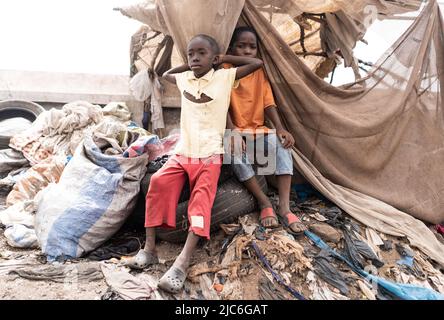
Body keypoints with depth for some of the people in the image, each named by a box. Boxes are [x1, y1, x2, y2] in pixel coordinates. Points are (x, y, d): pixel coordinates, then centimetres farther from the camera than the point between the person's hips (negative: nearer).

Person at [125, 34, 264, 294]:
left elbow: (257, 63, 3)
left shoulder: (225, 77, 3)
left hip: (210, 155, -3)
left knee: (202, 196, -27)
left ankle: (183, 262, -35)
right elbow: (165, 74, 37)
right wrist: (188, 66, 23)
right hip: (183, 152, 4)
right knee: (159, 181, -23)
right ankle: (150, 248, -18)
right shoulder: (184, 79, 15)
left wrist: (225, 58, 9)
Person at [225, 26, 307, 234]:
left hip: (258, 130, 3)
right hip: (235, 131, -3)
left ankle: (284, 206, -26)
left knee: (282, 144, -25)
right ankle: (265, 203, -18)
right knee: (236, 154, -35)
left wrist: (280, 129, -17)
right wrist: (232, 132, -28)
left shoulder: (260, 73, 8)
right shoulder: (226, 71, -3)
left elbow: (269, 104, 0)